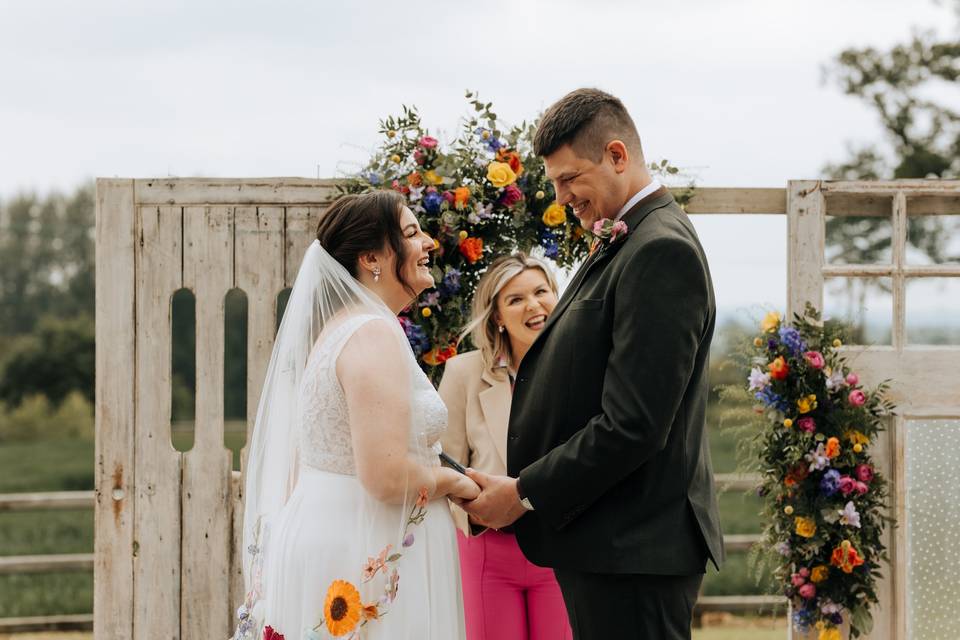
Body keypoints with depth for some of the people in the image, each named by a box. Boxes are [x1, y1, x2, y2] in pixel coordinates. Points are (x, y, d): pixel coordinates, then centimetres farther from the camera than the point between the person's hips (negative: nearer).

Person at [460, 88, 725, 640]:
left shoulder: (661, 251, -16)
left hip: (631, 550, -10)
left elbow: (633, 425, -22)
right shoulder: (624, 244, 15)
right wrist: (523, 486, 7)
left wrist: (527, 493, -14)